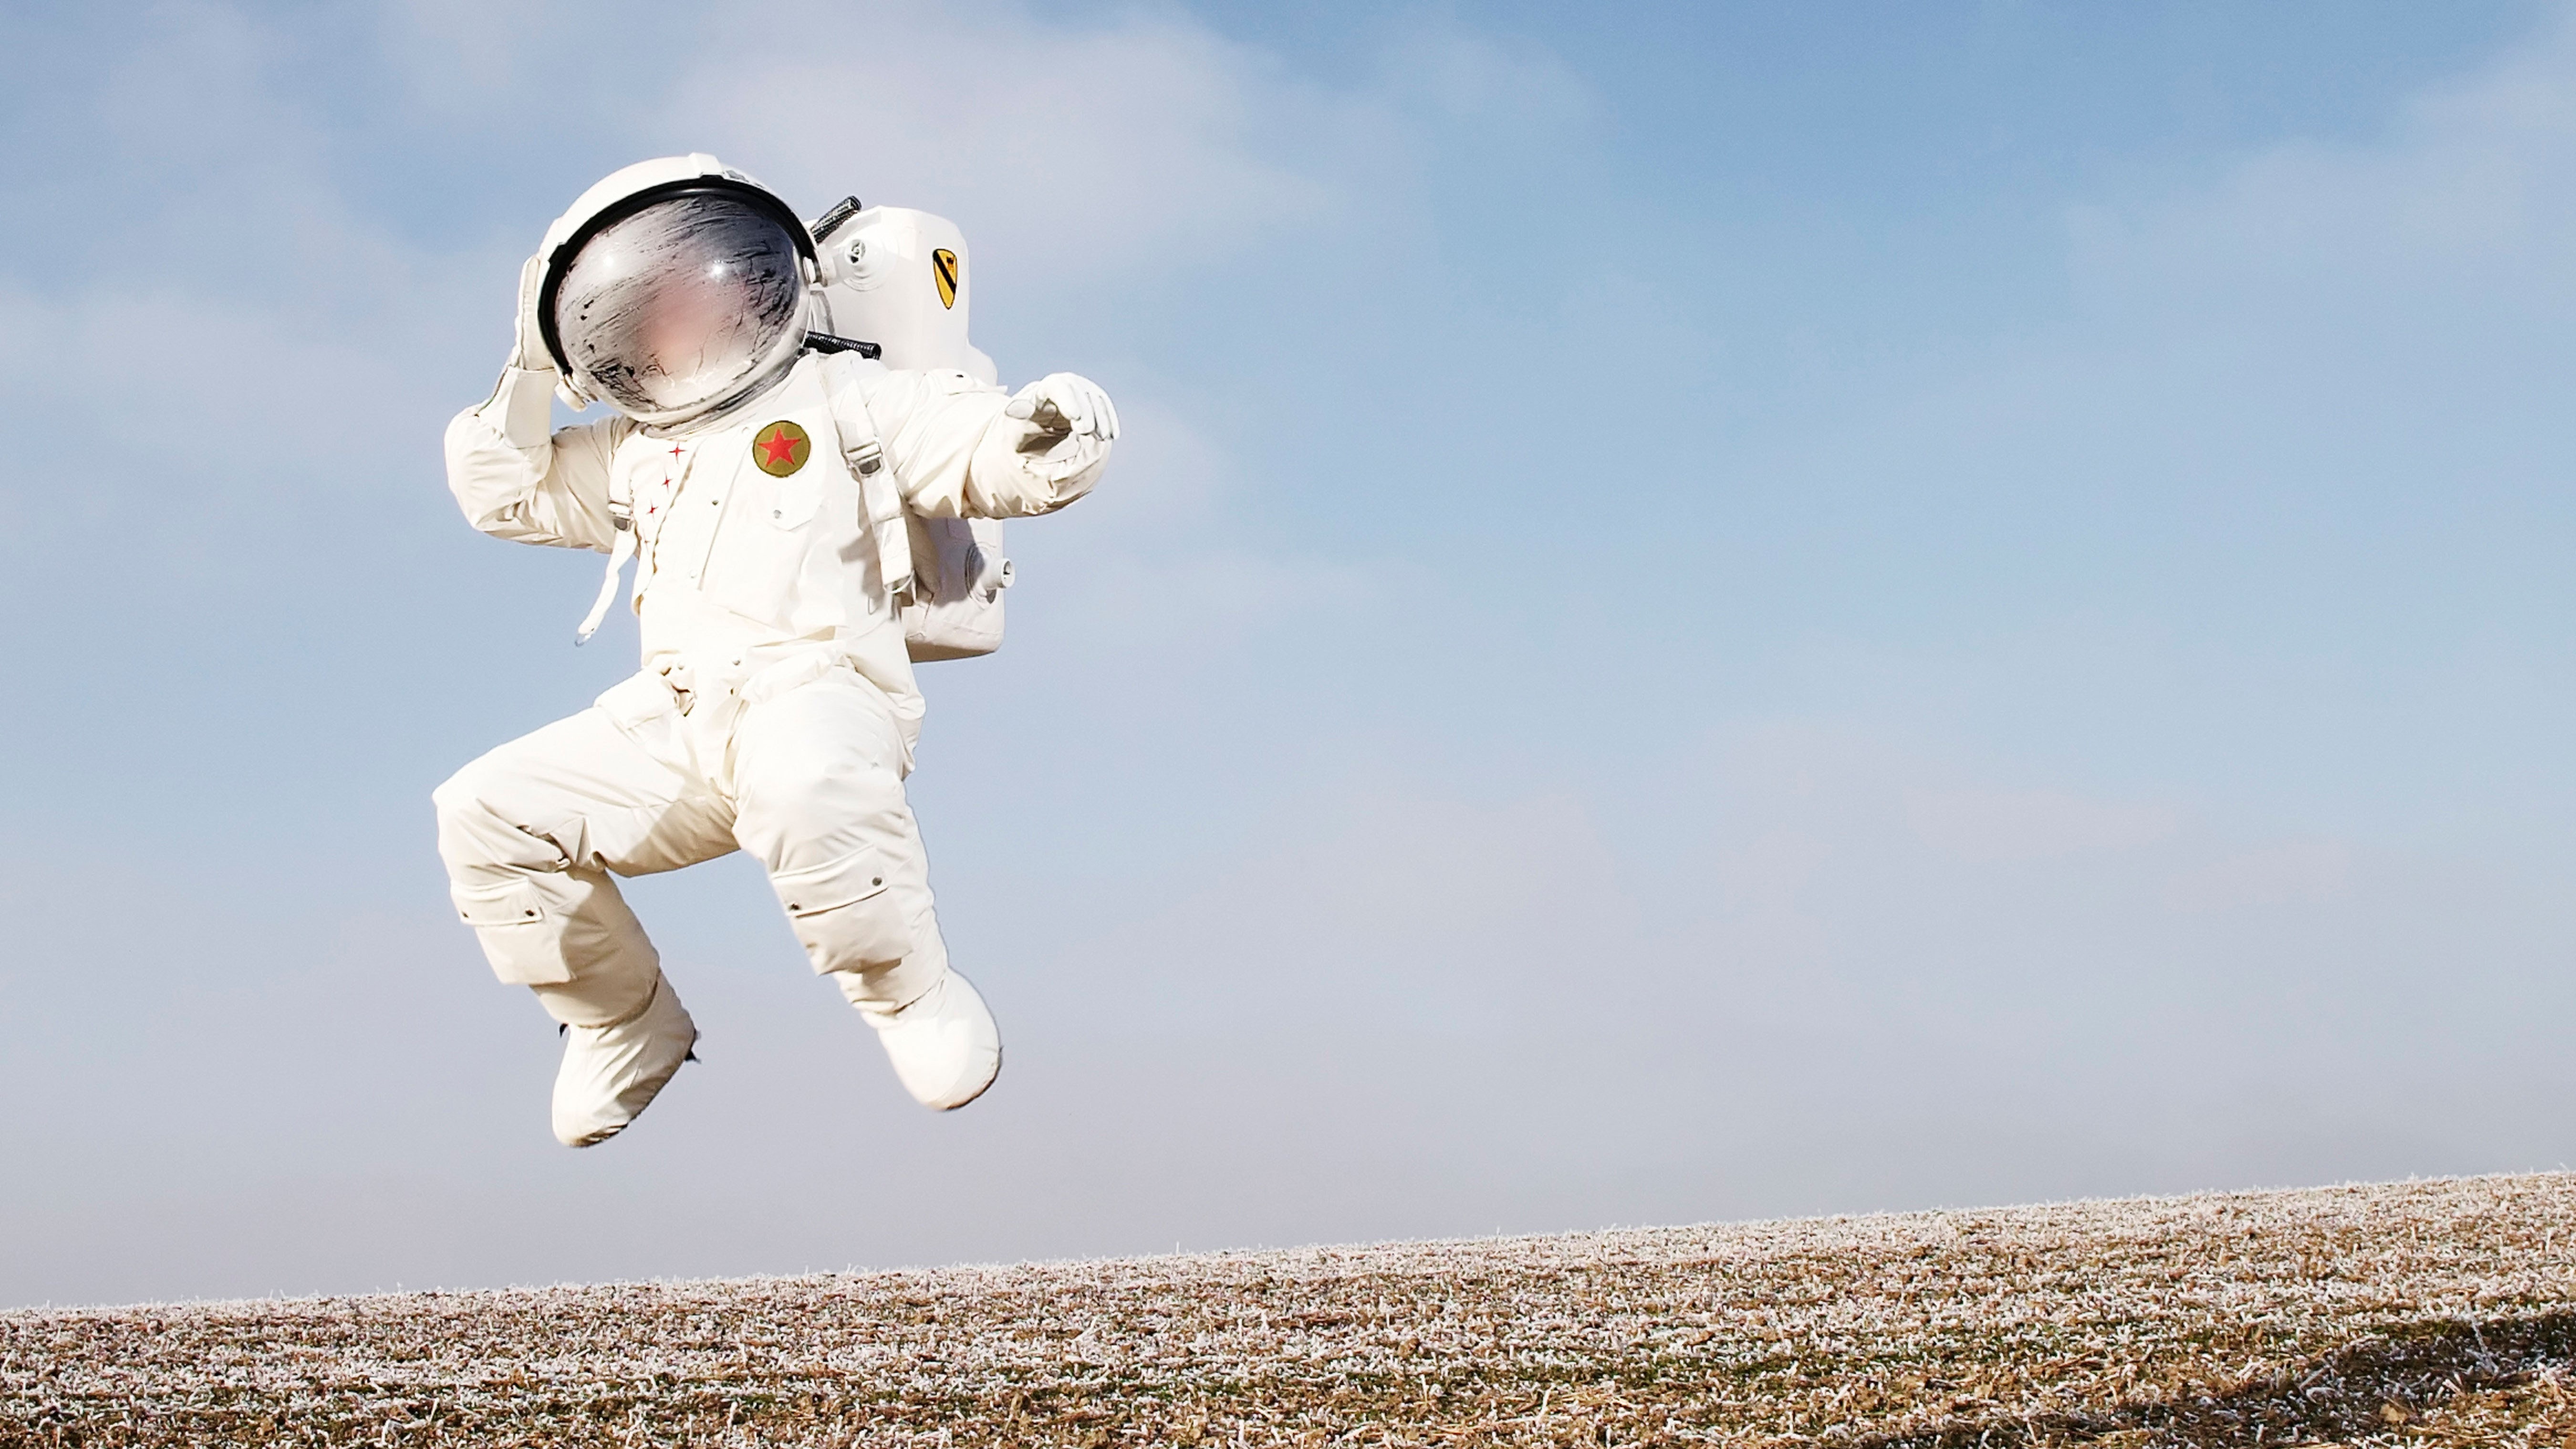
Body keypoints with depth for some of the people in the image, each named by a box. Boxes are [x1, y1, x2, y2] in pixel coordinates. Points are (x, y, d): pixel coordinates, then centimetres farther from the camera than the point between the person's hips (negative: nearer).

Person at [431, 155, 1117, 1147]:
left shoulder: (844, 401, 8)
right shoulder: (631, 456, 27)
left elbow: (1002, 459, -1)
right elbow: (504, 496, 34)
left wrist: (1058, 428, -25)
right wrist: (529, 376, 21)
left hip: (817, 692, -6)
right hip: (675, 729, 7)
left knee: (802, 783, -42)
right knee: (482, 814, -5)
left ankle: (909, 993, -19)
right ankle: (627, 1028, 10)